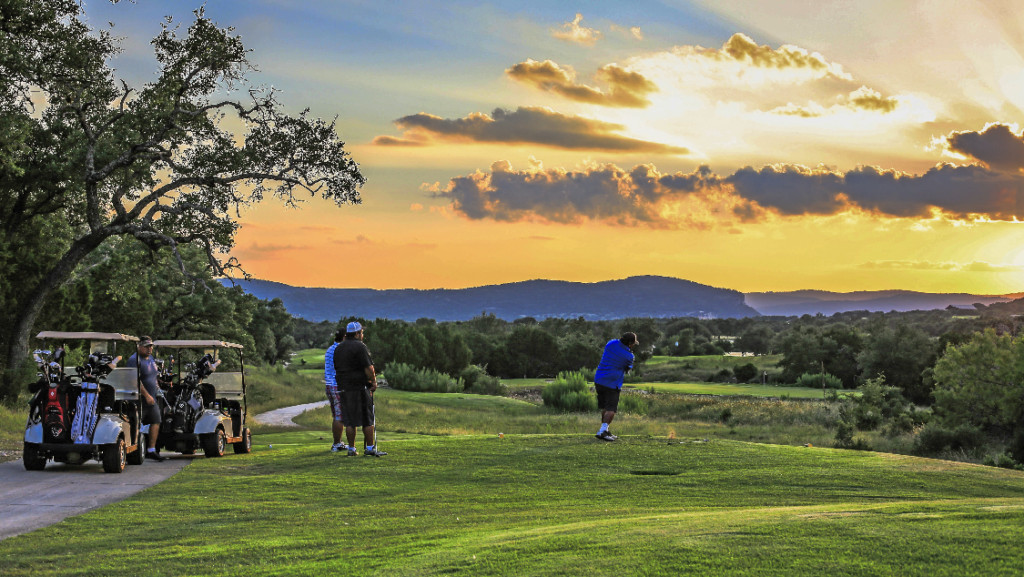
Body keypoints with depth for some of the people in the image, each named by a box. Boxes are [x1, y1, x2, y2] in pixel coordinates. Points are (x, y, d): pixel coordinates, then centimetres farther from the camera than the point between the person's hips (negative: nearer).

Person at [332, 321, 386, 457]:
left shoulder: (338, 348, 14)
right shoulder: (359, 347, -10)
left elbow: (336, 368, 17)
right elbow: (368, 368, -15)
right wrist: (373, 382, -2)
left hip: (343, 388, 7)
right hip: (360, 388, -7)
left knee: (349, 420, 8)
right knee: (367, 420, 0)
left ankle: (351, 449, 7)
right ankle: (370, 448, -1)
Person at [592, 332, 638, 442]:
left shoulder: (612, 343, 1)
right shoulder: (628, 356, -11)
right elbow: (628, 368, 8)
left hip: (599, 380, 7)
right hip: (612, 384, -7)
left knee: (605, 408, 17)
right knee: (611, 409, -6)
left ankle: (605, 430, 23)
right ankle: (602, 431, -18)